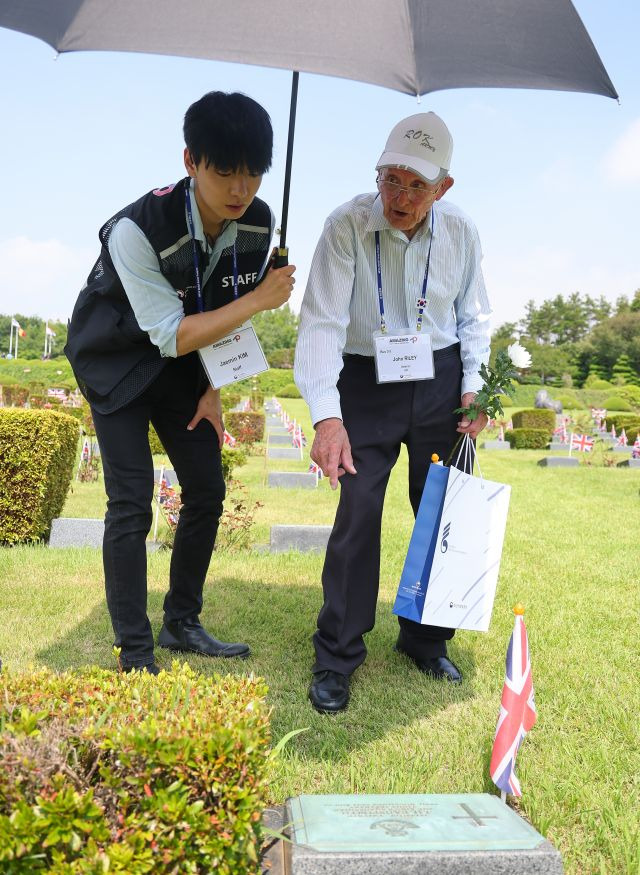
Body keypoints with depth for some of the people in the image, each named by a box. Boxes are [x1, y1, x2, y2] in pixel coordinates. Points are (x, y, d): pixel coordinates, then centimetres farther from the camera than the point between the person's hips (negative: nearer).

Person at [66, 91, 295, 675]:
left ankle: (182, 623, 20)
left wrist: (214, 391, -1)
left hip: (183, 365, 6)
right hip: (120, 359, -5)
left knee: (207, 489, 3)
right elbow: (172, 335, -29)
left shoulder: (258, 223, -14)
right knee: (132, 501, -11)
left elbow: (230, 316, 1)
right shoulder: (138, 229, -32)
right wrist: (259, 299, -32)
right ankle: (134, 652, 3)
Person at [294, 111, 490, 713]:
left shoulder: (460, 233, -5)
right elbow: (322, 321, -24)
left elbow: (473, 317, 9)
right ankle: (336, 656, 10)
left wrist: (474, 386, -2)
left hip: (440, 379, 4)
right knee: (358, 512, -7)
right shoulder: (347, 227, -17)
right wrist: (327, 416, -35)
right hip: (366, 382, -3)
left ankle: (426, 640, 28)